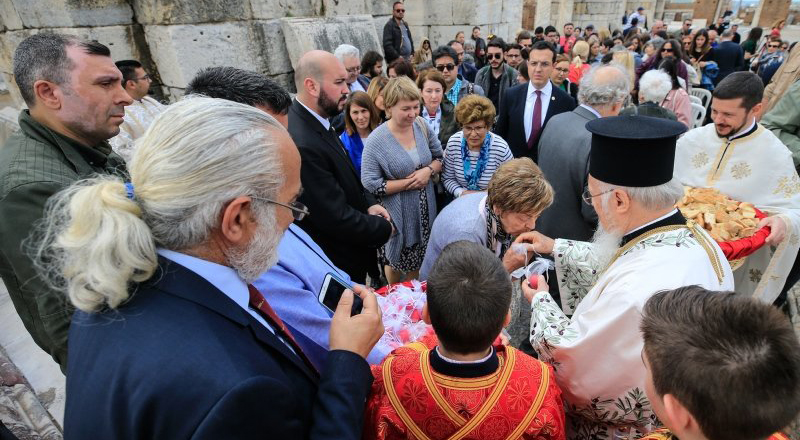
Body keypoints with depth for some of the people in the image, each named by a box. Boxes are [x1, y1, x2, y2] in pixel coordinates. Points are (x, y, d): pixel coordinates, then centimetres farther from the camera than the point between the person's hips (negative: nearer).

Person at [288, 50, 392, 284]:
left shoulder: (316, 122, -2)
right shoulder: (302, 144, -32)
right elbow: (337, 218, -28)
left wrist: (368, 203, -4)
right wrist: (384, 228, -12)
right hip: (338, 262, -8)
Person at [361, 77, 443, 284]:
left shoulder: (422, 126, -4)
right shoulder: (376, 140, -19)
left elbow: (440, 158, 7)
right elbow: (371, 184, -20)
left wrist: (429, 170, -15)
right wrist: (409, 183, -20)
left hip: (425, 210, 5)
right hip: (397, 214, -4)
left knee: (418, 259, 22)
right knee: (396, 260, 17)